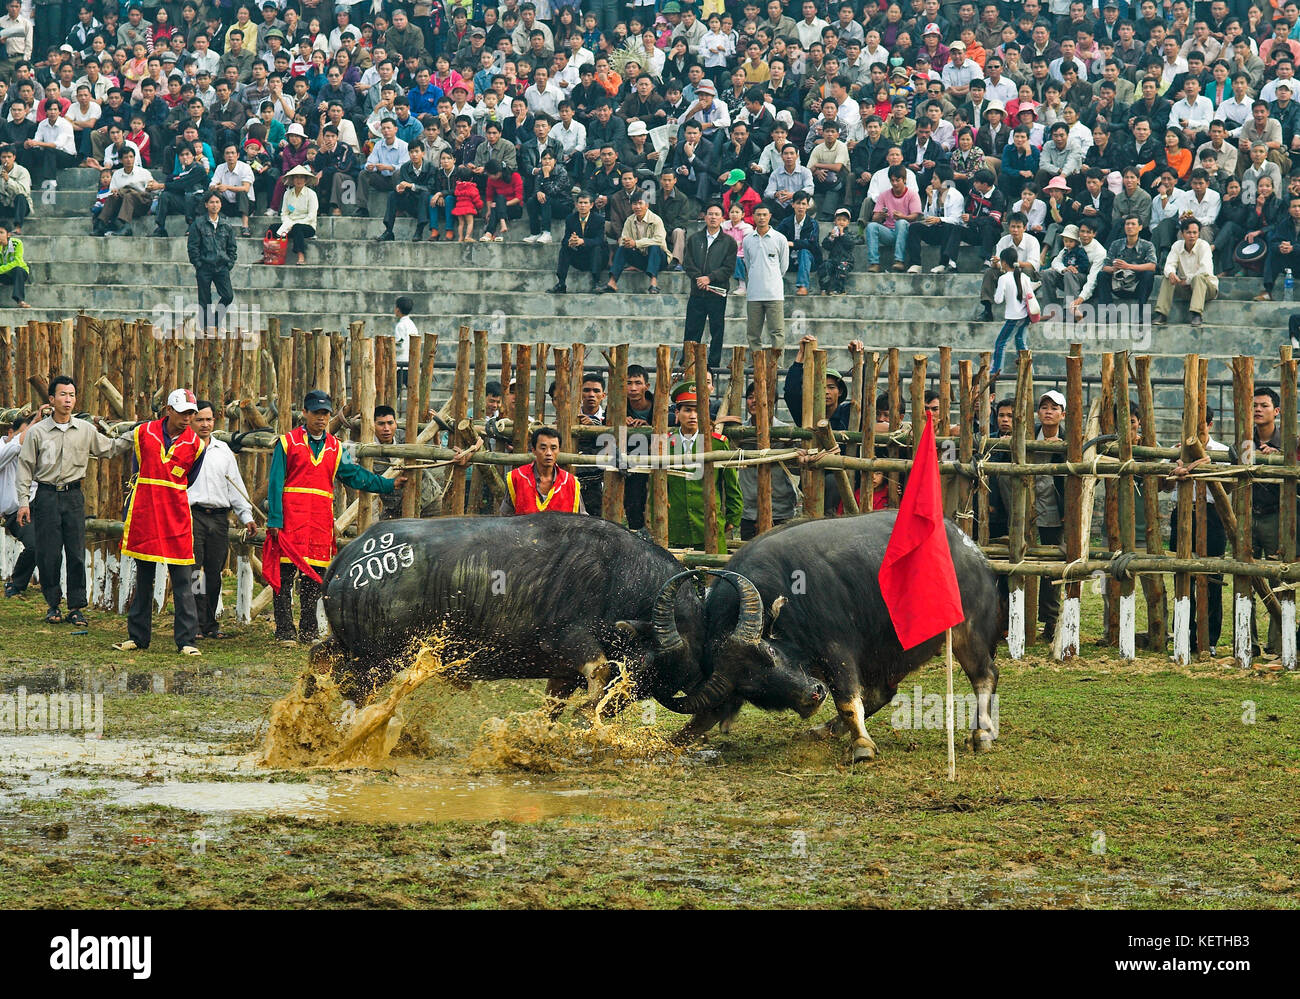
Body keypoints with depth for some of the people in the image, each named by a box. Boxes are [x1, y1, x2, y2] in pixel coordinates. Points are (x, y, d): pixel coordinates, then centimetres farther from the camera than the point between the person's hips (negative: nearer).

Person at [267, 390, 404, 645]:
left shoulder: (334, 447, 17)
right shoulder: (287, 442, 3)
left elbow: (355, 475, 16)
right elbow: (275, 483, -1)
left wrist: (389, 485, 7)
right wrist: (274, 519, -9)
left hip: (322, 519, 4)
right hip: (291, 517, -4)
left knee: (315, 578, 6)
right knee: (285, 576, -6)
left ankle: (308, 632, 14)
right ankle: (285, 632, -4)